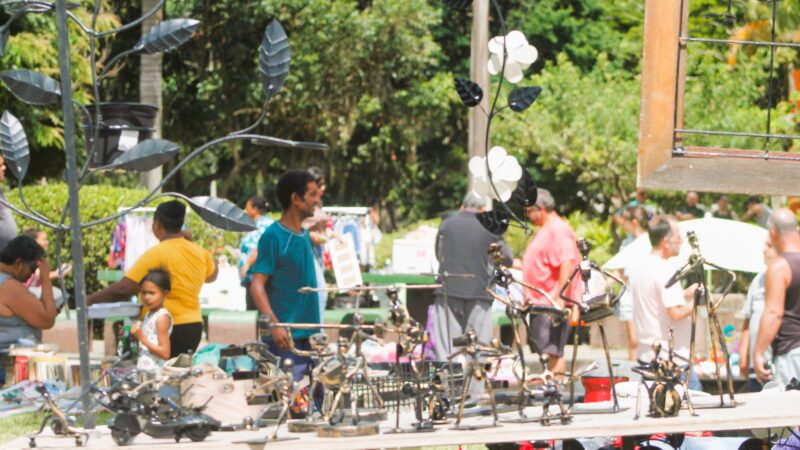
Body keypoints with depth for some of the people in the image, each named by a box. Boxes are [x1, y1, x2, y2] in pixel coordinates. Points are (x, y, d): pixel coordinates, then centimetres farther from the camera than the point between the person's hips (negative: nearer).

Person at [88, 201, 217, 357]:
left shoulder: (156, 255, -15)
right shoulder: (198, 252, 7)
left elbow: (123, 289, -20)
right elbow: (212, 275, 31)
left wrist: (90, 300, -10)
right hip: (194, 327, 8)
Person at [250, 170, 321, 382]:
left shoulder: (305, 235, 15)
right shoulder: (273, 236, -10)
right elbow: (257, 285, -16)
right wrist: (274, 324, -25)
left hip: (308, 336, 8)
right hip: (284, 336, -8)